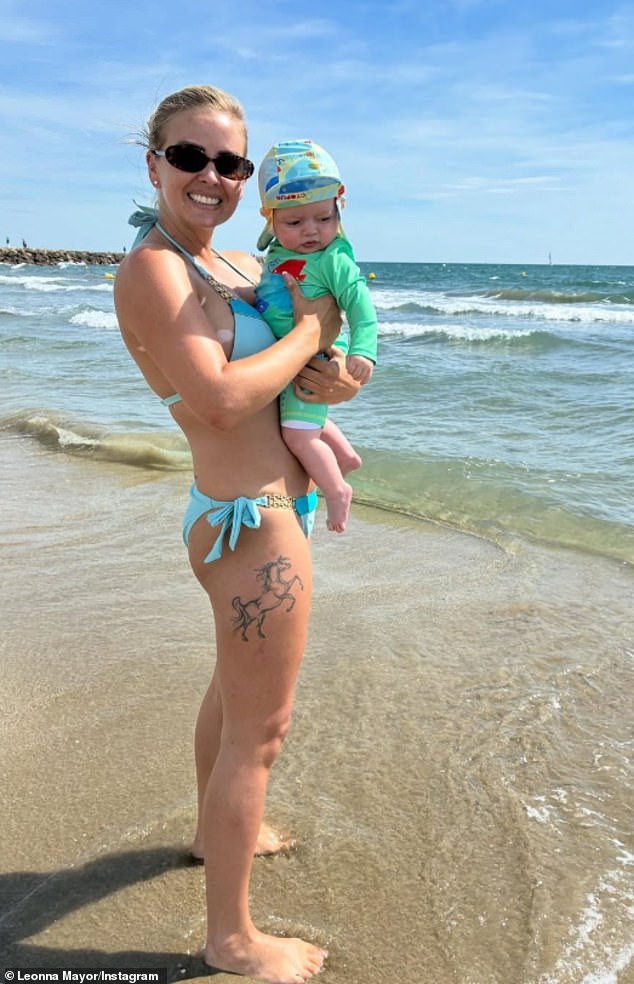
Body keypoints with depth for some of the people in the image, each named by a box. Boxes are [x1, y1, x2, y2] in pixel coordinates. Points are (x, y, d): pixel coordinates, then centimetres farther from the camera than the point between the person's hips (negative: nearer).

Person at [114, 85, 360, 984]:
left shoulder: (244, 263, 10)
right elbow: (220, 400, -29)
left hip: (264, 506, 10)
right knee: (260, 730, 3)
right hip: (254, 522, -10)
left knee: (236, 687, 27)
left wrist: (334, 378, -9)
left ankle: (216, 830, 52)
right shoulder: (152, 268, -16)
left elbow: (302, 356, 15)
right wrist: (312, 329, -15)